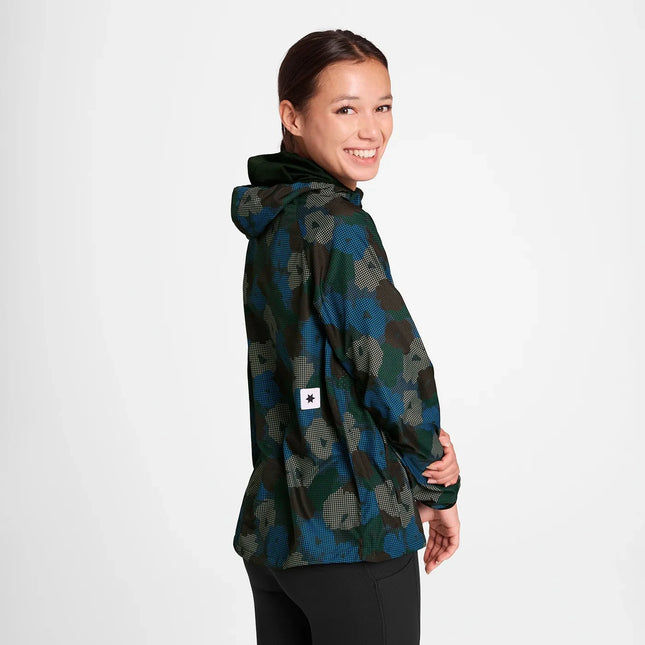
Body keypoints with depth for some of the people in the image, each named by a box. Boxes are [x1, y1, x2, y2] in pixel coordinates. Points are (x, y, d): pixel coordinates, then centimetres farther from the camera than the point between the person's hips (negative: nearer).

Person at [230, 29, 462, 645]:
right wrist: (439, 486, 1)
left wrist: (422, 442, -2)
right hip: (352, 531, -9)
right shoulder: (336, 223, -17)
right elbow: (394, 369, -15)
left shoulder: (272, 227, 10)